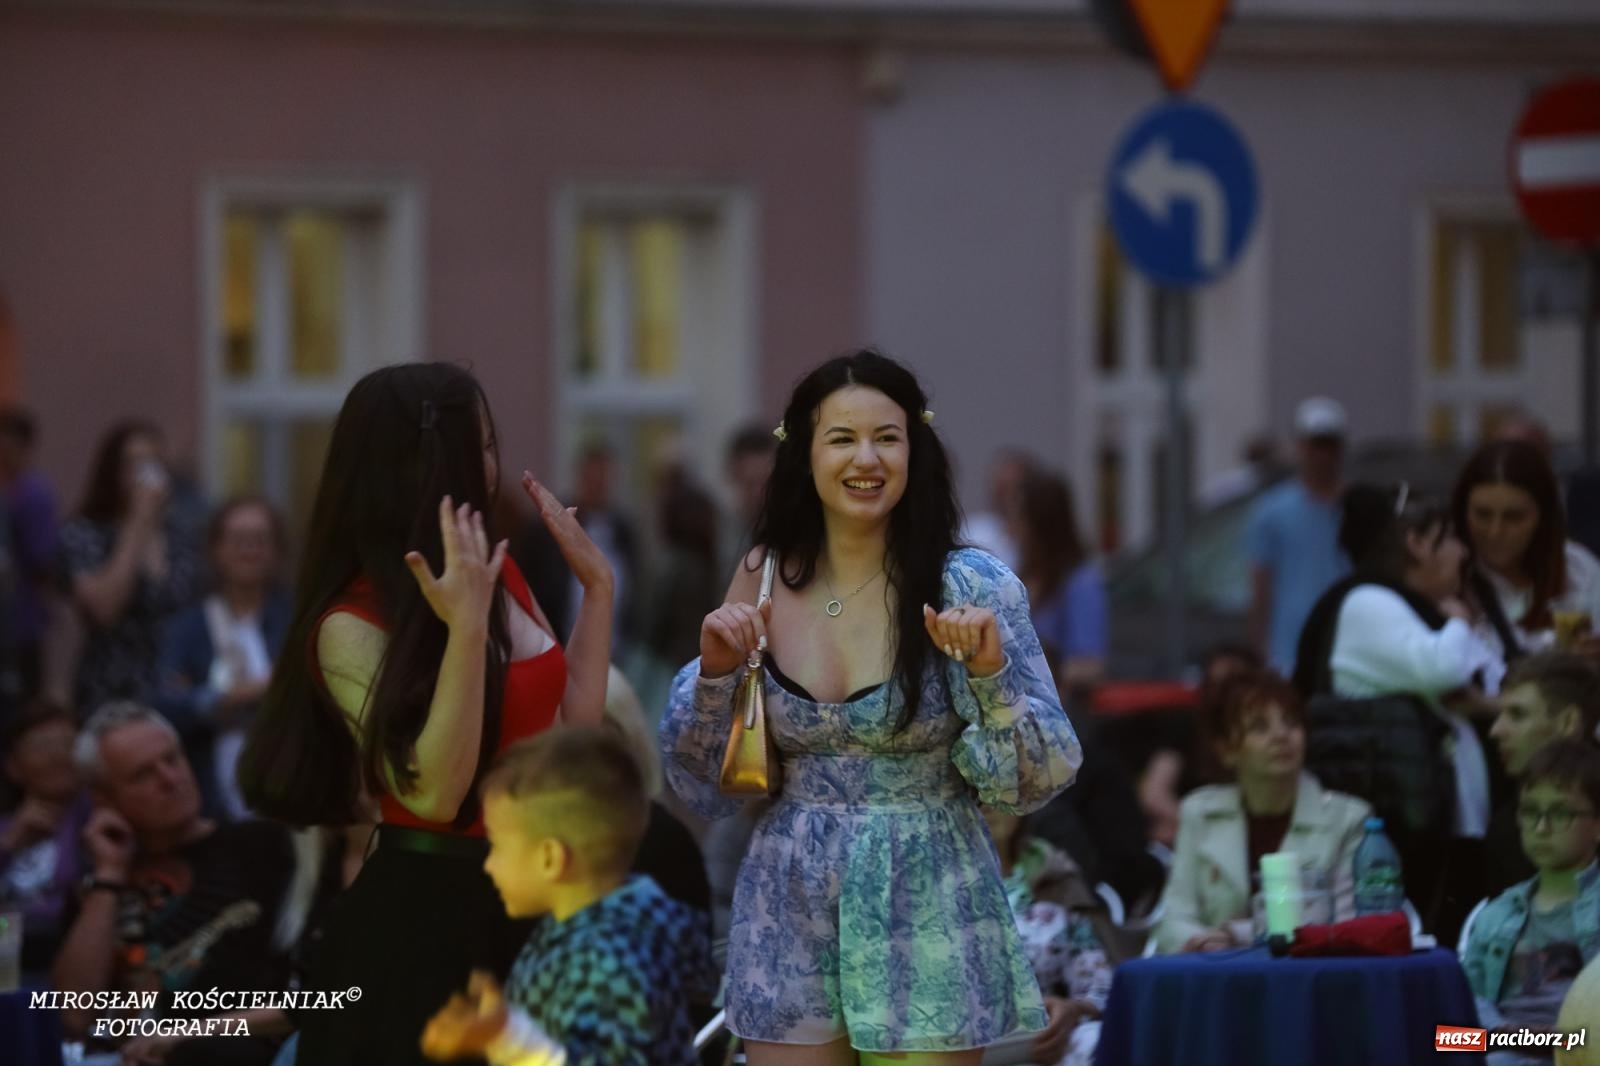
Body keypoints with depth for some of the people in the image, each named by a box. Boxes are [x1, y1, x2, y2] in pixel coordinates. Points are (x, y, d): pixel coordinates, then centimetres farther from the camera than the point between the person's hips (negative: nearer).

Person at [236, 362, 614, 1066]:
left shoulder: (500, 577, 5)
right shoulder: (352, 625, -16)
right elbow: (434, 794, -24)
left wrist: (596, 586, 9)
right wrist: (467, 626, -30)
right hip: (421, 918, -7)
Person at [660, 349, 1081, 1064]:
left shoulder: (972, 587, -8)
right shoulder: (762, 582, 1)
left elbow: (1044, 776, -7)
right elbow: (700, 780, 7)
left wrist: (990, 672, -23)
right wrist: (716, 671, -10)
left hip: (924, 919, -2)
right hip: (789, 918, 3)